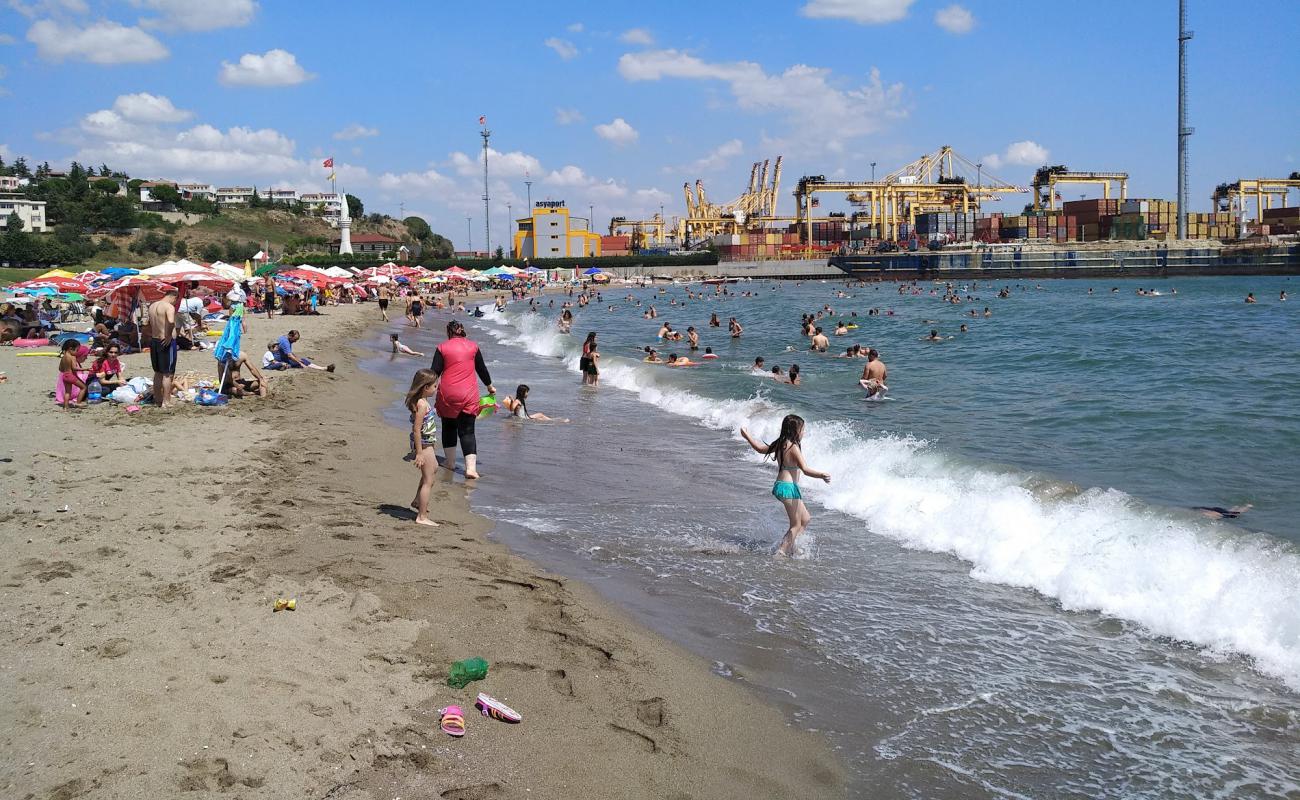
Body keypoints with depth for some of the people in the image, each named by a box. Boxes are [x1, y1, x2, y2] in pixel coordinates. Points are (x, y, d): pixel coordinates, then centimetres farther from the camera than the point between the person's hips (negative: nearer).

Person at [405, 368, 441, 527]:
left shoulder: (422, 401, 6)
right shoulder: (422, 404, -23)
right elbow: (417, 430, -26)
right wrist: (419, 453, -25)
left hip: (426, 443, 11)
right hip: (423, 444, -11)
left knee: (433, 469, 31)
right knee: (428, 481, -3)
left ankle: (418, 501, 43)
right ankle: (422, 517, 3)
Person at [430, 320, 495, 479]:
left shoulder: (442, 348, 1)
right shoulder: (473, 346, 6)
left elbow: (434, 372, -2)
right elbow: (482, 369, 16)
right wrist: (490, 386, 30)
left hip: (447, 394, -1)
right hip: (469, 394, 1)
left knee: (449, 427, 19)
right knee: (467, 431, 0)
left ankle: (450, 461, 26)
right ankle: (471, 467, -12)